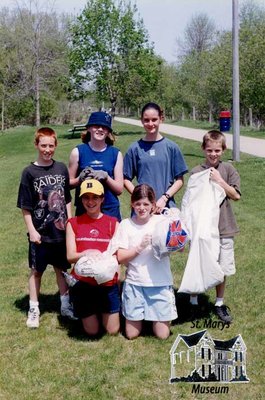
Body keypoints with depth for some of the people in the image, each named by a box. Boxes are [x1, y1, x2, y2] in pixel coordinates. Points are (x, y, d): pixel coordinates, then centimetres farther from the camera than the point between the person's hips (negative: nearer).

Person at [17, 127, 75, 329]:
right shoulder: (30, 172, -7)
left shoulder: (61, 168, 3)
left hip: (61, 231, 3)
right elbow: (25, 206, -6)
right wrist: (32, 230, -10)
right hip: (40, 233, -3)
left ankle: (66, 305, 29)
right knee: (37, 271, 9)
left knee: (62, 268, 15)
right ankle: (34, 309, 21)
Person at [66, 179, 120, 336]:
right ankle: (86, 314, 39)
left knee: (113, 330, 5)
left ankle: (103, 312, 36)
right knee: (92, 331, 8)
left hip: (108, 283, 0)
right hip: (83, 283, 0)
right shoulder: (73, 223, 0)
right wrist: (88, 253, -25)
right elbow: (70, 256, -6)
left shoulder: (113, 223, 0)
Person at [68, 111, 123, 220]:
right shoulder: (78, 152, 3)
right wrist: (80, 178, -15)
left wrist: (106, 177, -14)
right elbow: (69, 183, 5)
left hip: (110, 211, 1)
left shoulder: (115, 154, 5)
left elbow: (119, 189, 4)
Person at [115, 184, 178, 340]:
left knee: (162, 334, 3)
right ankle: (140, 317, 36)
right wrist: (140, 246, -17)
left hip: (160, 283, 0)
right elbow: (121, 257, -4)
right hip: (134, 283, 1)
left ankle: (156, 318, 33)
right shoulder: (126, 224, 0)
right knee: (132, 334, 6)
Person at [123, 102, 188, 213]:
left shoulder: (171, 147, 2)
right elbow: (126, 179, 6)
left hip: (166, 207, 0)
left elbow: (179, 180, 4)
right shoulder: (135, 149, 4)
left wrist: (164, 198, -9)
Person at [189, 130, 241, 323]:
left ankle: (220, 304, 27)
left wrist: (218, 180, -14)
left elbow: (236, 195, -6)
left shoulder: (228, 169, 1)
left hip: (223, 228, 1)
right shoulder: (197, 172, 0)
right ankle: (194, 303, 24)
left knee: (222, 269, 10)